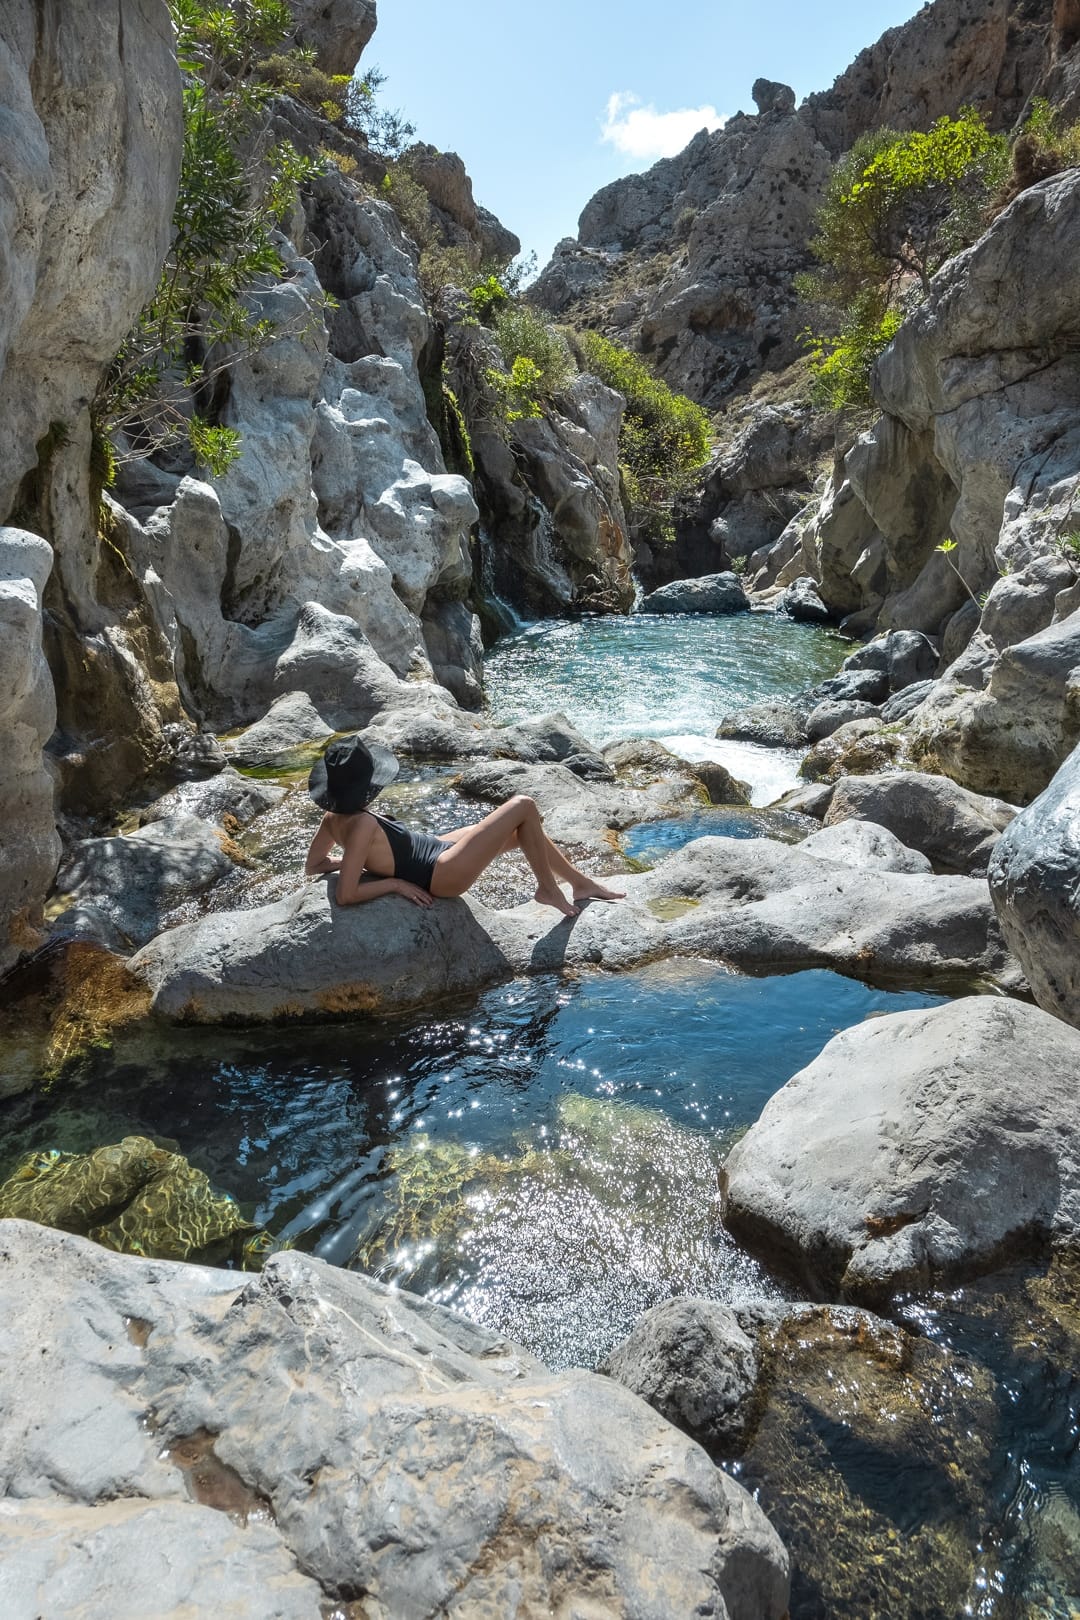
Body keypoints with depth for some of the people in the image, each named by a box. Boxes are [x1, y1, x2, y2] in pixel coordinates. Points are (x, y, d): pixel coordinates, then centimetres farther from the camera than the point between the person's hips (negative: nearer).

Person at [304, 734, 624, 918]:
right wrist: (396, 882, -19)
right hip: (443, 874, -10)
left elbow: (312, 865, 9)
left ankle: (580, 883, 35)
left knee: (525, 832, 19)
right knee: (524, 806, -8)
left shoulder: (334, 817, -5)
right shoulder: (362, 824, -29)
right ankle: (548, 889, 10)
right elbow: (345, 896, -32)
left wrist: (369, 862, 4)